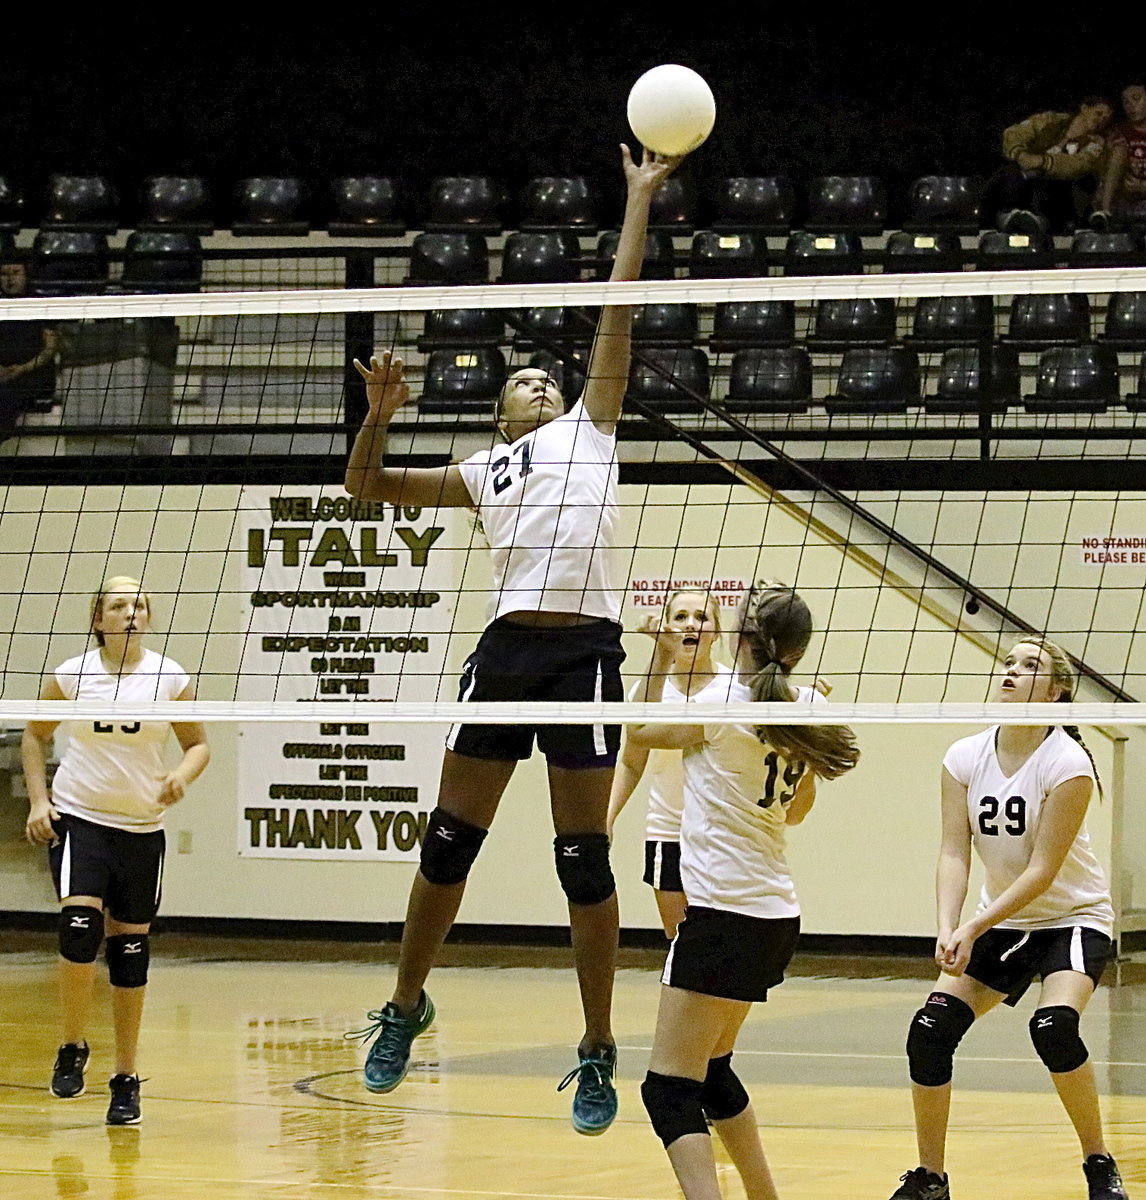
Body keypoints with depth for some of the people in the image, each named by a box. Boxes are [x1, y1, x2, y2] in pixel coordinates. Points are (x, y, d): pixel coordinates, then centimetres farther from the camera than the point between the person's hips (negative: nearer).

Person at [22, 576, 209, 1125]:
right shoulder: (70, 675, -2)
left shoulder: (171, 678, -1)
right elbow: (35, 736, 11)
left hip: (142, 828, 1)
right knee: (80, 926, -21)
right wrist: (39, 800, 0)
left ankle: (126, 1078, 16)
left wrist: (182, 776, -14)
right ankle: (72, 1050, 0)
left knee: (130, 952, 5)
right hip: (78, 819, -1)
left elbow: (198, 743, 8)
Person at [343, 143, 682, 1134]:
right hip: (508, 646, 3)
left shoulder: (589, 428, 16)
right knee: (451, 838, 5)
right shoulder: (480, 473, 22)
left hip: (586, 649, -3)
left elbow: (618, 306, 13)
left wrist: (640, 201, 11)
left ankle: (599, 1051, 3)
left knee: (583, 855, -4)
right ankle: (406, 1006, 22)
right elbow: (366, 484, 26)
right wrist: (379, 412, 10)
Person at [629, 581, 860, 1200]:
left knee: (670, 1090, -11)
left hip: (724, 913, -8)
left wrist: (661, 656, 19)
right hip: (776, 914, 8)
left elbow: (643, 730, 8)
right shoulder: (807, 707, 7)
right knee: (712, 1069, 25)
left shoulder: (719, 705, -11)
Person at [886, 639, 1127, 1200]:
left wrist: (974, 928, -26)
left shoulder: (1067, 763, -19)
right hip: (1002, 923, 5)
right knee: (930, 1029, -12)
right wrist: (948, 930, -24)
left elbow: (1043, 870, -20)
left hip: (1072, 917, -5)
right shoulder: (966, 758, -5)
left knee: (1053, 1024, -30)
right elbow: (954, 853, -9)